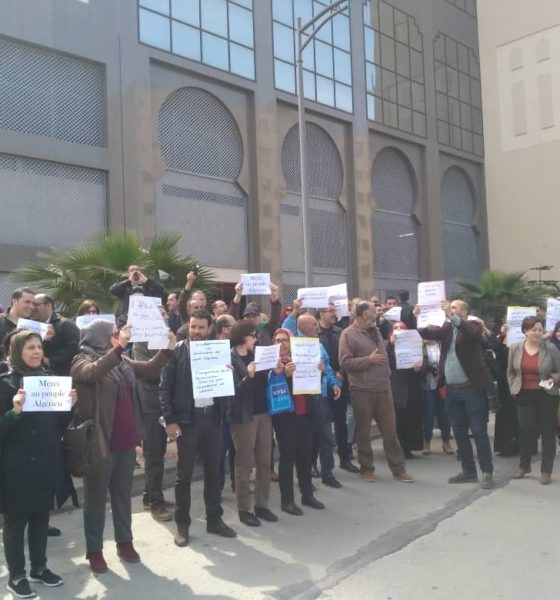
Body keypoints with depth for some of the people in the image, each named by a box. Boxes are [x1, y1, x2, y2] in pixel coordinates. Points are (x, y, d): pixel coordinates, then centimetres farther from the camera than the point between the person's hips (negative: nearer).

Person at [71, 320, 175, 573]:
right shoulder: (82, 361, -9)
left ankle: (125, 542, 28)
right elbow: (93, 373, -31)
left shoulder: (122, 361, 8)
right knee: (96, 496, 6)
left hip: (125, 441, 6)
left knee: (123, 494, 16)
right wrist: (119, 347, -39)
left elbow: (149, 370, 10)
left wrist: (167, 350, -4)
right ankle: (94, 550, 17)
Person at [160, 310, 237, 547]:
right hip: (187, 418, -3)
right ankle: (182, 524, 19)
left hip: (212, 417, 4)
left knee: (213, 471, 12)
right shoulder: (177, 352, -4)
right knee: (184, 475, 6)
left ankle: (214, 519, 25)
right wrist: (169, 420, -12)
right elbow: (165, 388, -6)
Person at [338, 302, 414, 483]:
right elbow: (345, 362, -14)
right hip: (362, 390, -5)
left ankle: (398, 468, 16)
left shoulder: (375, 331, 14)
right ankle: (367, 468, 20)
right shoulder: (348, 334, -8)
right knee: (364, 432, 7)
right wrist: (368, 360, -16)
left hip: (383, 388, 6)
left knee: (390, 429, 7)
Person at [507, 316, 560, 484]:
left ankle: (546, 471, 15)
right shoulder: (515, 348, 1)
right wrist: (513, 388, 4)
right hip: (524, 396, 2)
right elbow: (511, 372, 12)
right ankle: (524, 466, 25)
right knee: (525, 431, 6)